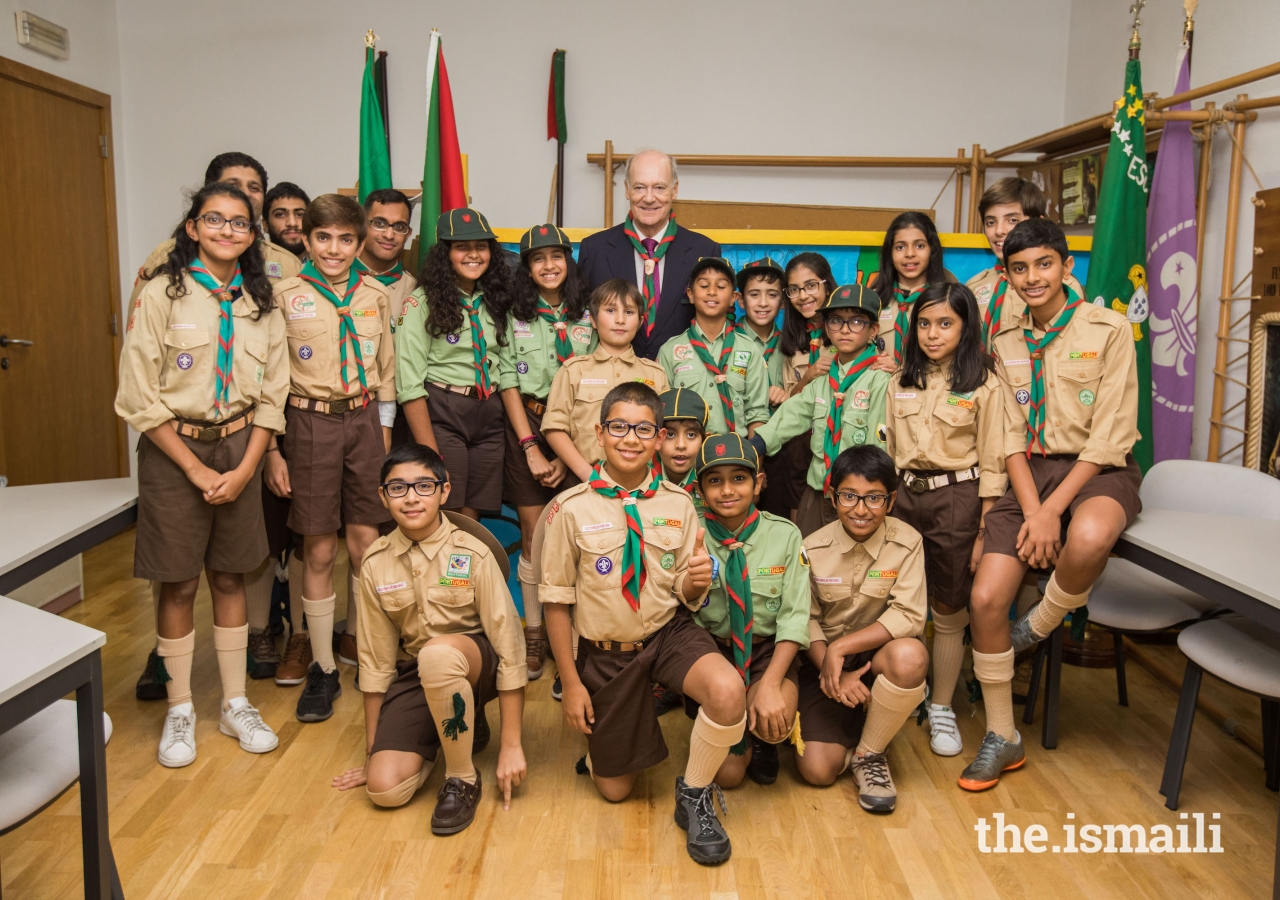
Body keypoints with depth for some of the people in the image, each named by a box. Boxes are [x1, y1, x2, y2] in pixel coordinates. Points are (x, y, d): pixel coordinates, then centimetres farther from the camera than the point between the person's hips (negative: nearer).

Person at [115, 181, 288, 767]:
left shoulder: (261, 303, 5)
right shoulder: (161, 295, -7)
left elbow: (271, 395, 5)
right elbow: (139, 398, -10)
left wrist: (245, 469, -6)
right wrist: (197, 470, -13)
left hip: (238, 446, 3)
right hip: (174, 451, -3)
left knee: (230, 578, 11)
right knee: (179, 584, 5)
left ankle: (235, 704, 24)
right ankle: (180, 710, 21)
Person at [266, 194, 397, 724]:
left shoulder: (375, 296, 7)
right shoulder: (285, 297, -2)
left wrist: (383, 435, 10)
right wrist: (272, 449, -6)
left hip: (364, 422, 2)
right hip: (309, 424, -2)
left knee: (366, 545, 4)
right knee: (318, 552, 3)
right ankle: (323, 669, 16)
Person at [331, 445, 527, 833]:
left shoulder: (472, 554, -16)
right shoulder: (375, 562, -4)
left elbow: (509, 645, -15)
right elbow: (375, 659, 4)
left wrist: (511, 746, -16)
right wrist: (372, 752, 9)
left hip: (475, 666, -4)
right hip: (416, 674, 4)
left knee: (438, 653, -38)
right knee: (385, 789, -16)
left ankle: (462, 779, -15)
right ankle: (460, 730, 16)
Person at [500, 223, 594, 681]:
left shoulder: (586, 318, 6)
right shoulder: (514, 316, 4)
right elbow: (509, 385, -1)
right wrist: (531, 448, -9)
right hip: (526, 425, 0)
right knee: (534, 536, 1)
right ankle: (533, 635, 13)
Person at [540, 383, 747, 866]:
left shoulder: (678, 504, -4)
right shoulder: (572, 508, -10)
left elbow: (687, 597, 1)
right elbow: (556, 601, -5)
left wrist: (696, 583, -24)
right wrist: (571, 683, -6)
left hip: (670, 633, 1)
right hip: (605, 651, 0)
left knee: (729, 693, -31)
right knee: (613, 787, 9)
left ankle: (694, 794, -2)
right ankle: (602, 739, 45)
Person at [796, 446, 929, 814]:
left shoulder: (906, 542, -10)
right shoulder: (813, 548, -7)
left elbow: (908, 617, -18)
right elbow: (807, 620, -5)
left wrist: (840, 648, -23)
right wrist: (831, 669, -21)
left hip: (879, 654, 0)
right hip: (824, 660, 1)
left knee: (910, 655, -37)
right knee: (817, 770, -15)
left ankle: (869, 754, -11)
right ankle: (850, 730, 22)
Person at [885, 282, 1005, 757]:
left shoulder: (983, 384, -5)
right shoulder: (901, 382, 8)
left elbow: (992, 464, -6)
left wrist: (983, 531, -9)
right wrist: (883, 509, 7)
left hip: (956, 497, -3)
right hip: (904, 495, 4)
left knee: (949, 613, 6)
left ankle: (942, 708, 21)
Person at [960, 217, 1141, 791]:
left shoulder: (1107, 330, -3)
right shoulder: (1008, 346, 11)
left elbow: (1111, 436, -10)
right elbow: (1012, 438, 6)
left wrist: (1051, 511, -17)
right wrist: (1030, 512, -11)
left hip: (1098, 471, -4)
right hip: (1030, 472, 4)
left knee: (1088, 539, -40)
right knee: (985, 598, -12)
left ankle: (1038, 627, -5)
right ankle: (1002, 739, 8)